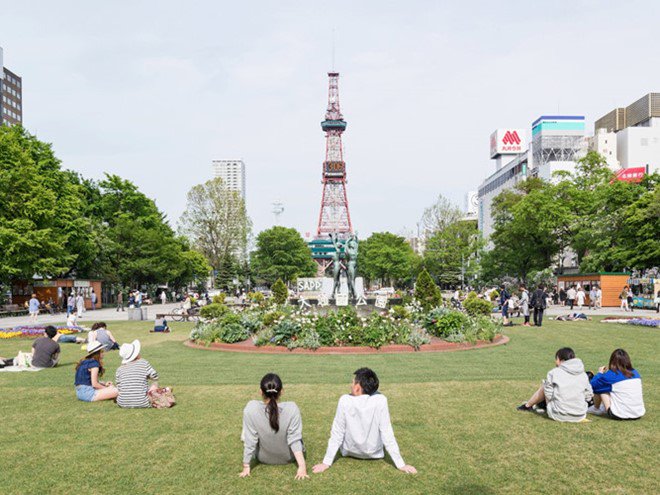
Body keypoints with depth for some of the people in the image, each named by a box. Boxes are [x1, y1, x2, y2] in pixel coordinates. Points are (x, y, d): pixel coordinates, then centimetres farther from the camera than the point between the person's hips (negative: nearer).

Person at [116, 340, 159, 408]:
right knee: (155, 385, 22)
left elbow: (119, 388, 6)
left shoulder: (119, 369, 4)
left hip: (123, 404, 3)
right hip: (142, 403, -3)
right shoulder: (143, 363, -5)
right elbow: (155, 376, -1)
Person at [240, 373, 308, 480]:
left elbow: (249, 441, -20)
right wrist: (302, 466, -17)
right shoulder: (292, 408, -28)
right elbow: (295, 440, -24)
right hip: (289, 457, 0)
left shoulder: (251, 408, -29)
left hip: (264, 458, 0)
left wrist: (246, 466, -9)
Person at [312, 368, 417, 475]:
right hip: (374, 453, 0)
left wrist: (326, 462, -10)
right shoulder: (380, 401, -23)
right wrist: (401, 465, -14)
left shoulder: (345, 400, -24)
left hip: (349, 452, 0)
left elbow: (337, 433, -18)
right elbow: (387, 434, -21)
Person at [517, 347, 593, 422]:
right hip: (580, 416, 4)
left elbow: (549, 395, -8)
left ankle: (527, 405, 36)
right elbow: (588, 396, 2)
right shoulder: (583, 375, 2)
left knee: (544, 387, 16)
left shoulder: (554, 373, -9)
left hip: (559, 416, -4)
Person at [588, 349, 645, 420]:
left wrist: (600, 373, 14)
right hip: (639, 414, 6)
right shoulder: (635, 373, 4)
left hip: (619, 416, -6)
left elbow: (592, 384, -5)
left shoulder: (611, 375, -12)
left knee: (599, 386, 7)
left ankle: (596, 409, 26)